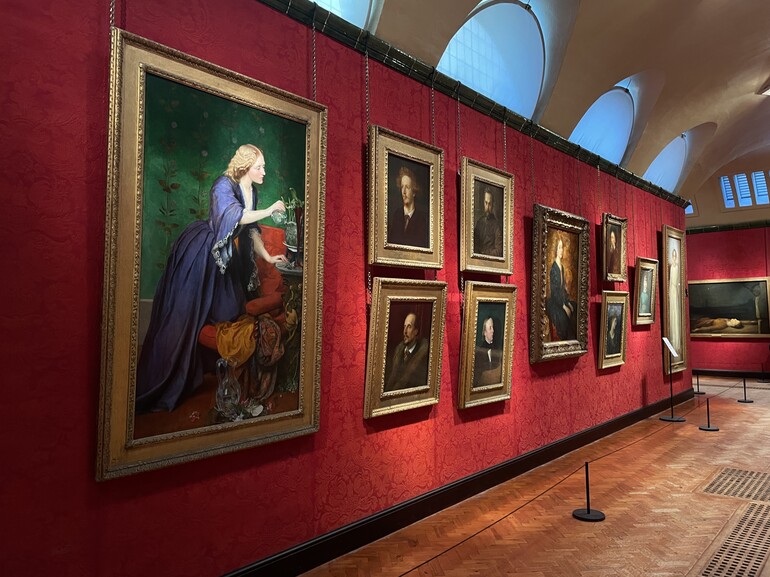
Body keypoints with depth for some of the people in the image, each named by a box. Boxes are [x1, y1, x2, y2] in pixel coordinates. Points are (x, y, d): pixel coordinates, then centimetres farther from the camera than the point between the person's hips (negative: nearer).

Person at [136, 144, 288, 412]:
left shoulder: (251, 192, 8)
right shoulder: (224, 185, -16)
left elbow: (251, 229, 14)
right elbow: (237, 216, -31)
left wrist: (267, 256, 9)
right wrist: (270, 210, -22)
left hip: (223, 259, 9)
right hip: (199, 253, -9)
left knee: (228, 311, 7)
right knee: (183, 316, -8)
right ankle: (157, 390, 0)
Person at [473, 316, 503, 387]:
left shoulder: (499, 352, 5)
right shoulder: (478, 351, -1)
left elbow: (502, 377, 8)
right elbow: (475, 375, 0)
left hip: (496, 387, 2)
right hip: (481, 387, -1)